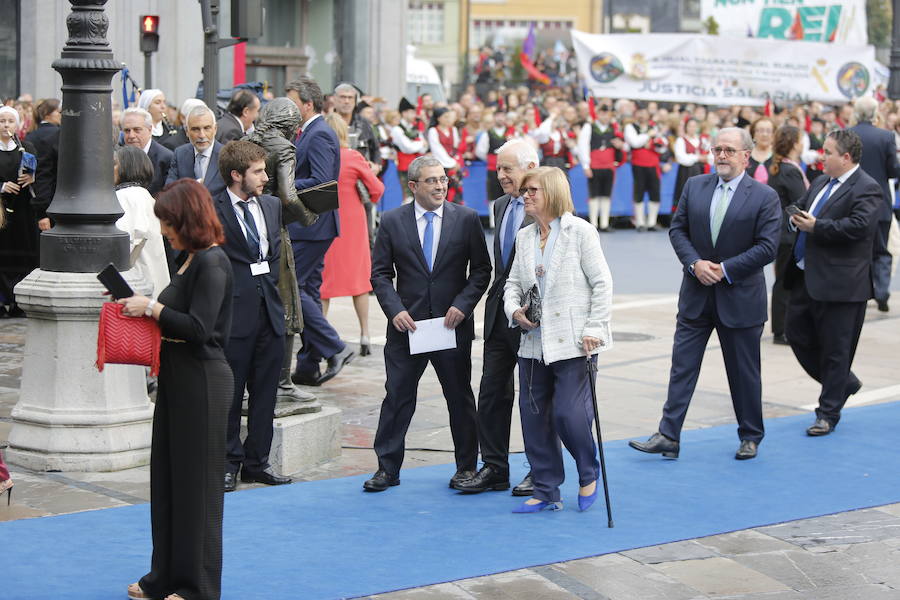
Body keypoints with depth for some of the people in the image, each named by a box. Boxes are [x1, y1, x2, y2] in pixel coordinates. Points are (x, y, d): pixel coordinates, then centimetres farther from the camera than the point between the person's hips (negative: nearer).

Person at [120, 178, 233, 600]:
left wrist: (151, 308, -14)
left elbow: (198, 327, -22)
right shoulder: (191, 260, 12)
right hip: (178, 377, 10)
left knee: (196, 480, 0)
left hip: (202, 380, -10)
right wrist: (144, 307, 3)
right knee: (167, 476, 15)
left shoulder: (211, 263, -16)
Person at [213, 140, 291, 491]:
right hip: (234, 313, -6)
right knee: (229, 393, 2)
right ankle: (228, 465, 11)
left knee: (265, 392, 9)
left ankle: (257, 462, 18)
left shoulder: (272, 206, 12)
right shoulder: (212, 211, -8)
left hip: (270, 308, 6)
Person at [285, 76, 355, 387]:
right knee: (307, 289, 11)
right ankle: (308, 366, 15)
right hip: (309, 226, 10)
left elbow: (321, 182, -23)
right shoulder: (310, 133, 16)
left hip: (311, 227, -10)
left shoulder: (319, 135, -15)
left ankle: (334, 348, -7)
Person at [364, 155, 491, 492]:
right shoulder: (392, 221, 2)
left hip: (453, 324, 0)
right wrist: (395, 310, -10)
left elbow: (481, 269, 3)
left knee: (460, 397, 8)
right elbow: (380, 273, 3)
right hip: (407, 325, 0)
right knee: (397, 397, 2)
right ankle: (387, 468, 9)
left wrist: (463, 304, -10)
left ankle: (466, 466, 19)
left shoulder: (466, 219, 1)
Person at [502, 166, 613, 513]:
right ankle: (546, 491, 16)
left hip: (573, 342, -6)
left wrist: (594, 329, -11)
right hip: (534, 342, 6)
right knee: (534, 417, 6)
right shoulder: (524, 237, 12)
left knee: (569, 413, -11)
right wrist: (514, 309, -3)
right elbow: (513, 283, 18)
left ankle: (588, 474, 16)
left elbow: (602, 283, -6)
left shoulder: (579, 231, -5)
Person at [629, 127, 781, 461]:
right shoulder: (694, 186, 4)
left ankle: (750, 437, 24)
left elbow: (767, 247, -12)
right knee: (682, 365, -1)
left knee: (744, 371, 8)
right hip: (696, 295, 3)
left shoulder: (765, 197, -8)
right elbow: (677, 229, 5)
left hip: (740, 296, -3)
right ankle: (668, 437, -1)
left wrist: (725, 269, -17)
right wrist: (695, 263, -11)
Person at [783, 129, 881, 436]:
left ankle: (828, 413, 11)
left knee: (834, 349, 1)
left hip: (839, 284, -9)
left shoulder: (866, 189, -12)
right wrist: (797, 217, -1)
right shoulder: (821, 183, 14)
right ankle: (845, 383, 33)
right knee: (797, 334, 15)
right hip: (807, 278, 9)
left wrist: (816, 227, -21)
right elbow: (800, 206, 24)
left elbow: (859, 226, -25)